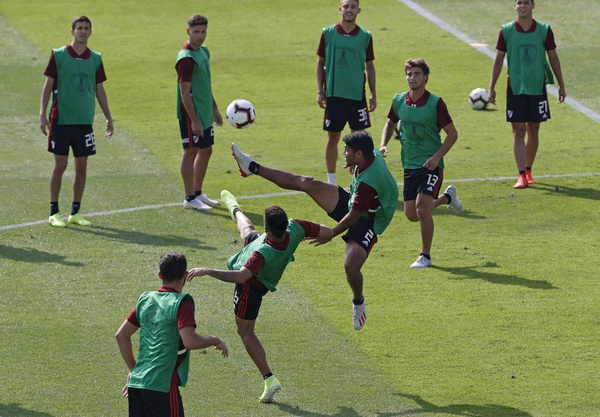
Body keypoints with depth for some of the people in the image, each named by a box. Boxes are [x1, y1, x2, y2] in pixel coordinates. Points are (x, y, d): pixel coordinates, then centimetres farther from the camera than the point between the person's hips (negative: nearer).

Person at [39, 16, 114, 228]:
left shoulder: (95, 59, 8)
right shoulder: (58, 55, -3)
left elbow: (99, 90, 14)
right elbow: (48, 86, -2)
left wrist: (108, 118, 12)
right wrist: (42, 114, -8)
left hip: (84, 121, 4)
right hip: (61, 120, -4)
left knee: (81, 166, 5)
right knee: (60, 165, -3)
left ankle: (75, 212, 14)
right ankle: (54, 212, 6)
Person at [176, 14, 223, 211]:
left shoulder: (204, 51, 10)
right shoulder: (186, 58, -19)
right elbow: (185, 93, -21)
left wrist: (214, 108, 23)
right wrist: (194, 120, -23)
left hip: (205, 113, 9)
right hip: (191, 114, -9)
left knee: (206, 151, 15)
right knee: (191, 152, -3)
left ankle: (198, 193, 26)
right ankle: (190, 198, 4)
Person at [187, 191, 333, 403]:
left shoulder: (263, 253, -50)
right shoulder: (295, 228, -34)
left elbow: (240, 276, -56)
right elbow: (327, 231, -22)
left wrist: (206, 271, -54)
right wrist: (309, 234, 1)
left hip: (251, 286, -7)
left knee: (245, 330, 10)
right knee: (247, 232, 36)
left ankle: (269, 379, 8)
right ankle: (235, 209, 71)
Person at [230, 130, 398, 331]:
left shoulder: (369, 182, -39)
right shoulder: (372, 154, -16)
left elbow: (353, 216, -28)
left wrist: (330, 235, -15)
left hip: (367, 222, -9)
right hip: (352, 202, 9)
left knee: (351, 266, -22)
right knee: (305, 183, 1)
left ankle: (358, 303, 12)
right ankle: (252, 167, 7)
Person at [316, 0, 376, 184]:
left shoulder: (365, 36, 1)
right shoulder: (328, 33, -1)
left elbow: (369, 66, 8)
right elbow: (320, 62, 5)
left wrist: (373, 94, 5)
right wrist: (320, 91, 0)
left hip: (357, 95, 1)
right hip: (334, 94, -1)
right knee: (333, 138, 3)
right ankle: (331, 182, 13)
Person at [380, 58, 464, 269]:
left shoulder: (435, 103, -12)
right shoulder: (399, 101, 2)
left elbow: (452, 133, -7)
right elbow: (390, 124, 21)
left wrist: (437, 157, -18)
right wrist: (383, 145, 3)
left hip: (431, 164, -5)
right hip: (409, 165, 6)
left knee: (422, 207, -20)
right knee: (412, 214, 7)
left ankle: (425, 256, -3)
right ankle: (447, 197, 37)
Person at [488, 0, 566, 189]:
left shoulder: (544, 30, -1)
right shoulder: (507, 31, -2)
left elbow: (553, 58, 7)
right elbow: (498, 59, 3)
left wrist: (561, 86, 8)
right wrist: (491, 87, 1)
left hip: (537, 87, 1)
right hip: (515, 87, -1)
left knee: (533, 131, 8)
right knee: (518, 131, -6)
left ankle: (528, 171, 23)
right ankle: (521, 175, -8)